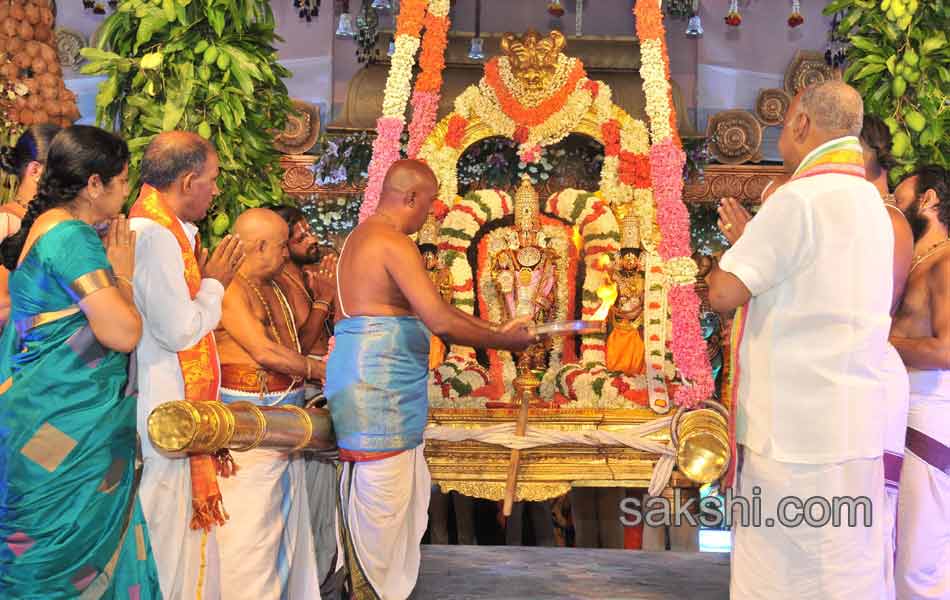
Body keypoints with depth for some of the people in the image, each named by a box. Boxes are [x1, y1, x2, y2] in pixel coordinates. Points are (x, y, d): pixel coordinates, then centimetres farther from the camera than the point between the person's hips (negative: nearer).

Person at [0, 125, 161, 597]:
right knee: (71, 560, -2)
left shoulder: (43, 228, 14)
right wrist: (122, 273, -6)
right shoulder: (73, 236, -17)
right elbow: (123, 333, -21)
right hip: (68, 432, -10)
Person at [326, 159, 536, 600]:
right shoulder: (394, 243, -13)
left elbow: (431, 310, 21)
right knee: (383, 494, -4)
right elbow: (441, 322, -20)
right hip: (379, 379, -10)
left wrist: (495, 330, 18)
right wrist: (506, 342, -6)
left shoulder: (361, 237, 19)